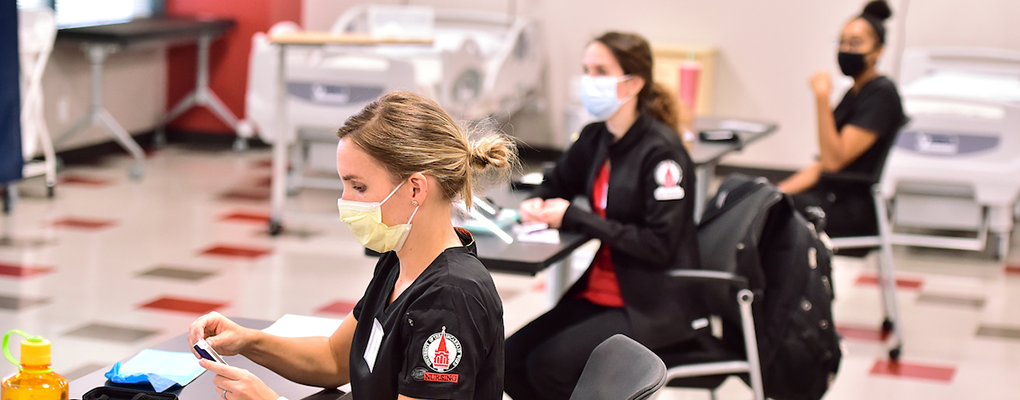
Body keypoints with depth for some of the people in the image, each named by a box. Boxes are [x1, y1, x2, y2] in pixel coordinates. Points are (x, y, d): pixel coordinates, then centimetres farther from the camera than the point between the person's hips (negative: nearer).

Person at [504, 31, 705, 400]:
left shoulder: (661, 151, -16)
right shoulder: (595, 139, 6)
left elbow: (659, 245, -21)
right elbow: (556, 185, 26)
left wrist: (573, 218, -18)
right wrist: (536, 204, 0)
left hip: (654, 304, -7)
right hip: (600, 292, 7)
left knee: (551, 365, -22)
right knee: (511, 359, -9)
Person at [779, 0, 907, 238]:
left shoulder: (881, 94, -13)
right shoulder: (854, 93, 15)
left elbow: (834, 160, -21)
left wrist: (822, 100, -27)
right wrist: (777, 191, 5)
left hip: (857, 212, -9)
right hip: (833, 195, 9)